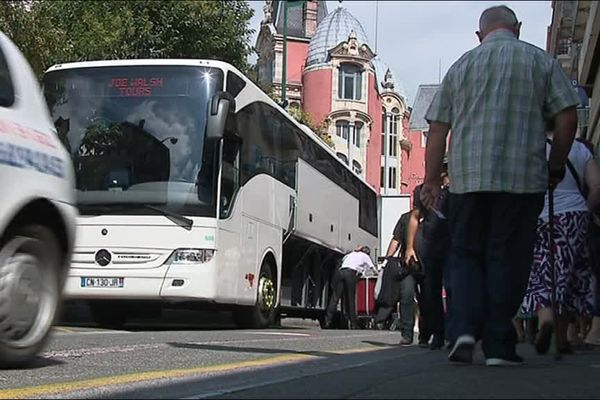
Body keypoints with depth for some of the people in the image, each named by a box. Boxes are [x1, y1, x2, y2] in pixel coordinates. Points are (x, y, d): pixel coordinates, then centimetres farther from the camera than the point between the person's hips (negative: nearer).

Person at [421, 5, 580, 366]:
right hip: (522, 176, -1)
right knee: (508, 258, 3)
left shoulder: (461, 66, 14)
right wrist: (556, 166, 13)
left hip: (467, 176, 2)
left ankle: (465, 329, -7)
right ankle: (498, 345, 4)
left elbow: (438, 128, 10)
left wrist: (432, 180, 13)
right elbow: (567, 116, 2)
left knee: (466, 254, 11)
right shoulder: (540, 61, 9)